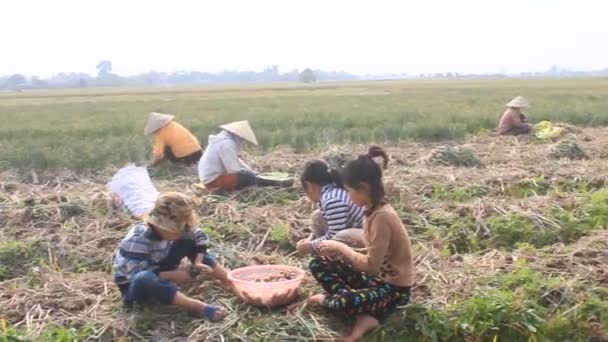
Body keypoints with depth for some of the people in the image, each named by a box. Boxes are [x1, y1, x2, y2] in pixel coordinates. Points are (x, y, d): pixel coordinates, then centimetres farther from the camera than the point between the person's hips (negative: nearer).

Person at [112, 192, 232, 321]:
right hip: (134, 285, -6)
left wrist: (197, 263, -18)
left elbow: (200, 237, -3)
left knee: (189, 242, -8)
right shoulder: (139, 240, -32)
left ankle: (229, 280, -10)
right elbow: (136, 274, -36)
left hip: (159, 271, 7)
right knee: (143, 280, -44)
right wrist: (172, 275, -31)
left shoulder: (175, 227, -13)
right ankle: (198, 307, -40)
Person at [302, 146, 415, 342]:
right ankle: (366, 312, -7)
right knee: (319, 265, 2)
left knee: (344, 302, -35)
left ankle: (327, 300, 3)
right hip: (377, 276, 9)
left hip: (393, 287, -9)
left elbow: (371, 265, -25)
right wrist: (342, 250, -3)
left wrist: (340, 248, -15)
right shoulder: (373, 210, 1)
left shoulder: (381, 216, -26)